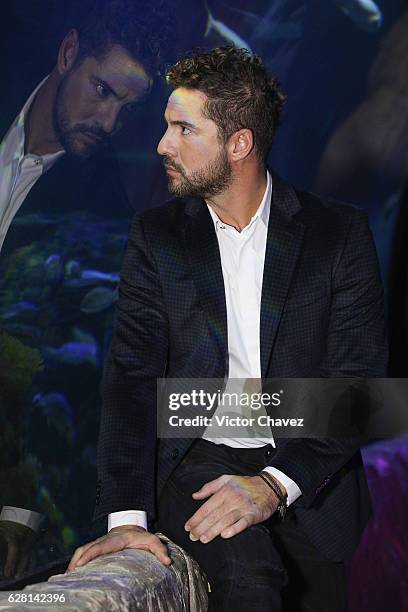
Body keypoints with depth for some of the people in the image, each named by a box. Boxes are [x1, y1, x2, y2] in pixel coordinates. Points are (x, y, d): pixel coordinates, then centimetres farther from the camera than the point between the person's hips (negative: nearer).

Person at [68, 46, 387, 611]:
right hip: (198, 459, -1)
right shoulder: (156, 236, 5)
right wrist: (126, 515, -17)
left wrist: (275, 483, -20)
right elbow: (132, 375, -3)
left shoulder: (340, 232, 1)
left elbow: (358, 378, -5)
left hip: (308, 475, 2)